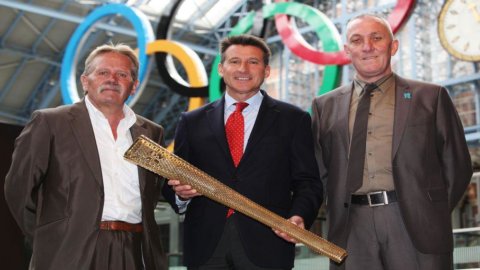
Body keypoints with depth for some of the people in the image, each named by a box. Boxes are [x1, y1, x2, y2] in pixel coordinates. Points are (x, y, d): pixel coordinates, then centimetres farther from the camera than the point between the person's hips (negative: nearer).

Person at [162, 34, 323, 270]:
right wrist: (180, 193, -10)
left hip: (266, 244, -1)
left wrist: (299, 216, -14)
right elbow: (174, 181, 12)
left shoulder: (293, 120, 7)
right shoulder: (192, 122, 12)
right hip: (206, 248, 2)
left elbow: (307, 183, 4)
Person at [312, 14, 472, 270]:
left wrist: (434, 215, 3)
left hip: (416, 225, -1)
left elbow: (456, 166, 7)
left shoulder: (430, 96, 7)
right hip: (352, 229, 2)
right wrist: (339, 214, 2)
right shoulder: (326, 105, 12)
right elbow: (319, 170, 13)